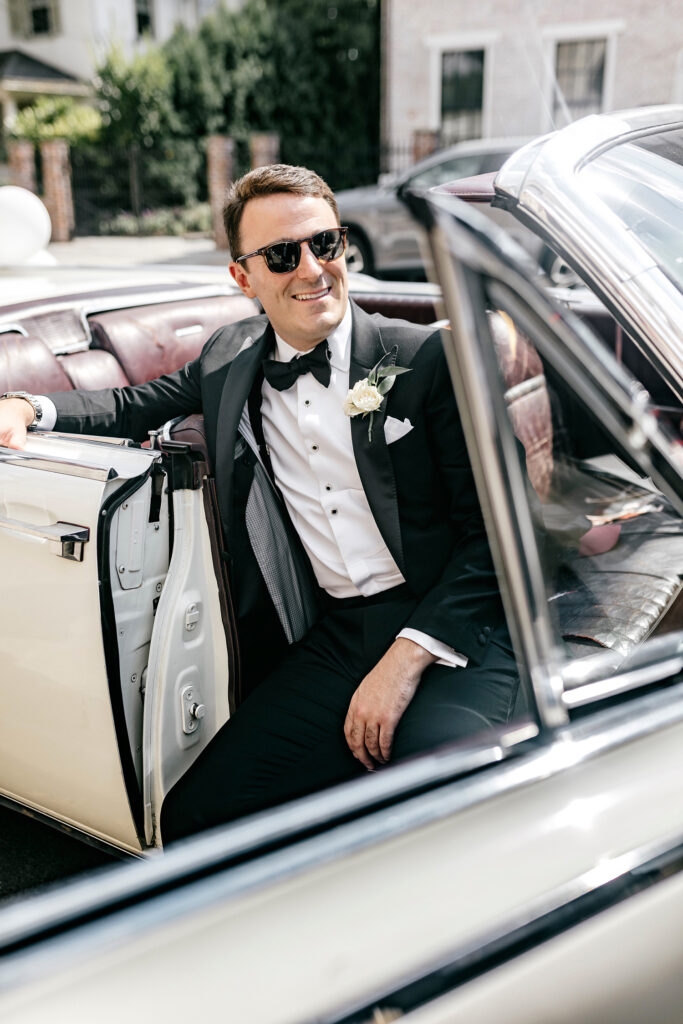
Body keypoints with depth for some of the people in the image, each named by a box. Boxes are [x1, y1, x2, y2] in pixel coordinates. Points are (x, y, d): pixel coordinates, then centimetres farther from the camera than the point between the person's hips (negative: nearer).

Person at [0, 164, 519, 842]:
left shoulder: (427, 358, -2)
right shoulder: (232, 361, 12)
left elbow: (492, 529, -4)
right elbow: (139, 406, 28)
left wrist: (407, 657, -15)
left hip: (450, 625, -3)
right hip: (330, 635, 4)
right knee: (192, 818, -12)